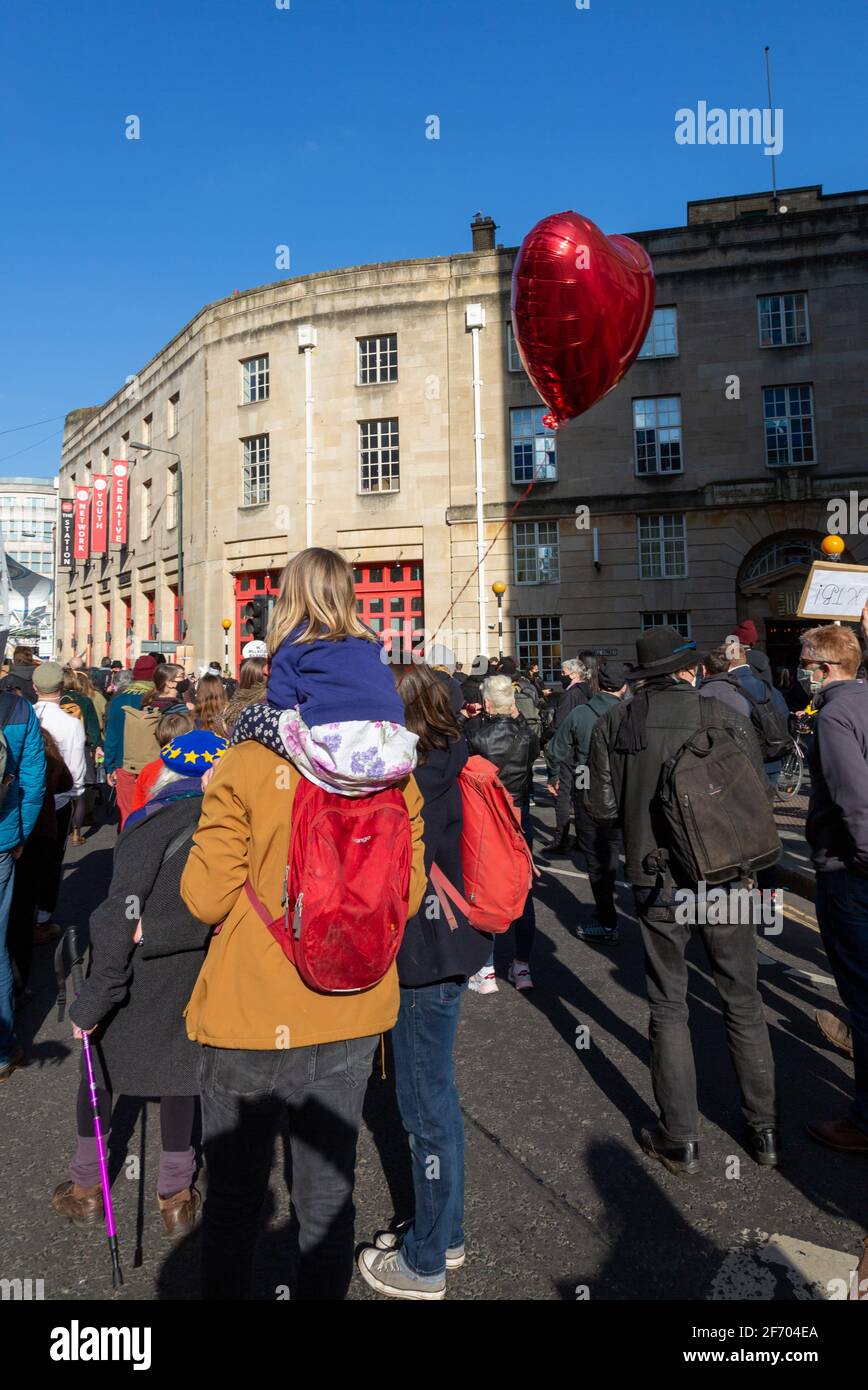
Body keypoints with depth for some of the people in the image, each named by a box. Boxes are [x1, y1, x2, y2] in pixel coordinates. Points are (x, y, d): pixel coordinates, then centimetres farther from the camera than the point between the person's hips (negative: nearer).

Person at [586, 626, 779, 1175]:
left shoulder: (613, 725, -6)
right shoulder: (726, 717, -8)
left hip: (658, 885, 0)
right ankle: (765, 1130, 30)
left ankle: (681, 1140, 21)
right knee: (744, 1002, 18)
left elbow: (604, 808, -5)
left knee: (669, 1007, 13)